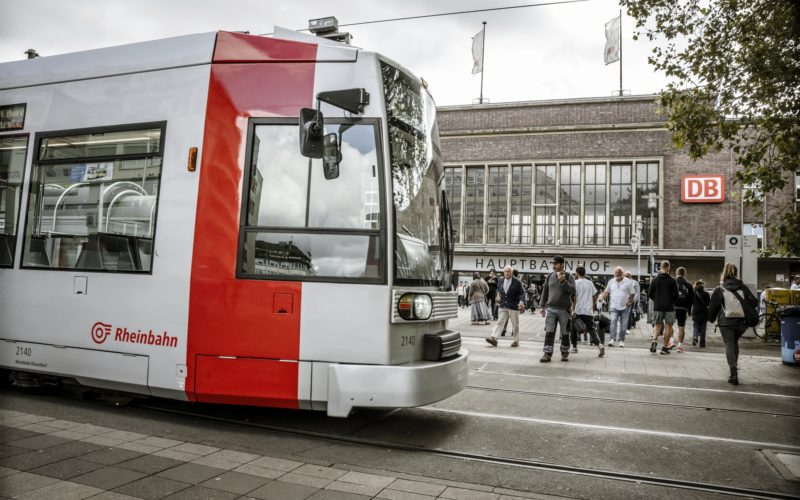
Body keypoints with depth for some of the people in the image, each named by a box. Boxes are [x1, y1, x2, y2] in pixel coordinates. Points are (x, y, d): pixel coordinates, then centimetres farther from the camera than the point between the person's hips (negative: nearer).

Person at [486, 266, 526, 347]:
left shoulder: (517, 282, -6)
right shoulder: (501, 281, 9)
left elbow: (522, 293, -8)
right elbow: (498, 290, 28)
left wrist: (521, 301, -21)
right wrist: (498, 296, 14)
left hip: (513, 307, -4)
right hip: (503, 306, 4)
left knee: (515, 324, 6)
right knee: (499, 322, -5)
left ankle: (516, 341, 17)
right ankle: (493, 337, -12)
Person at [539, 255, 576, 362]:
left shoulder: (568, 276, -1)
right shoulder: (550, 276, 9)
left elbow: (572, 291, -12)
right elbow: (545, 292, 14)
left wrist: (563, 281, -22)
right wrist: (542, 306, 10)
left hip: (564, 309, -2)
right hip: (550, 309, 2)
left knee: (565, 333, 8)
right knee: (549, 333, -4)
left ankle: (565, 353, 22)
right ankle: (548, 354, -2)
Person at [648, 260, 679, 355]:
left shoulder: (655, 280, 0)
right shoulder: (673, 280, -5)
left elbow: (649, 294, 1)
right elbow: (676, 295, -5)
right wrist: (672, 302, 14)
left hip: (657, 307, 2)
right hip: (669, 307, -2)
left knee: (657, 326, 12)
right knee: (668, 327, 7)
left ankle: (654, 340, -14)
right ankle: (665, 347, 6)